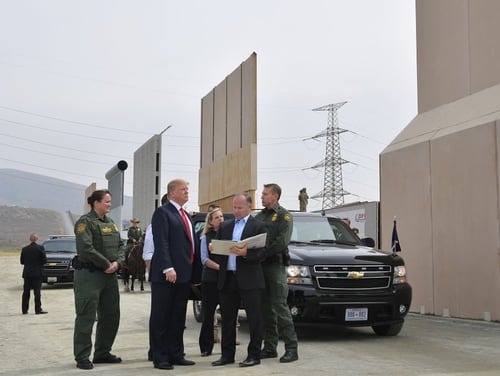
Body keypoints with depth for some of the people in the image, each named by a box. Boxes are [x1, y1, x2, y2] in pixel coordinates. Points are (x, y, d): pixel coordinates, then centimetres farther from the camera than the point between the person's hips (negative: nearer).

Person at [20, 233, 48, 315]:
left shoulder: (24, 249, 2)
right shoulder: (40, 248, -9)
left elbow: (22, 261, 5)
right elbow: (44, 260, -10)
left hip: (27, 273, 4)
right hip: (37, 273, -3)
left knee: (26, 292, 10)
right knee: (37, 292, -2)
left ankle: (24, 310, 12)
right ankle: (38, 309, -5)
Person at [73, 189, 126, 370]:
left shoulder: (111, 223, 16)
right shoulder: (85, 222, -8)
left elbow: (121, 244, 13)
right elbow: (86, 248, -18)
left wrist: (117, 262, -6)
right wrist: (106, 264, -13)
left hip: (110, 275, 8)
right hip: (89, 274, -8)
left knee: (111, 316, 11)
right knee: (86, 317, -4)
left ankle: (102, 353, 23)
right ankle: (82, 357, 4)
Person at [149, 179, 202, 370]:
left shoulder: (186, 216, 20)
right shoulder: (162, 212, -6)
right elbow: (161, 243, -16)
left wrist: (195, 272, 12)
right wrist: (168, 268, -25)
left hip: (184, 274, 8)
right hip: (166, 274, -8)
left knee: (178, 317, 12)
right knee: (161, 317, 0)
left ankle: (176, 354, 20)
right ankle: (160, 357, 5)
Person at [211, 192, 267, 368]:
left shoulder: (259, 226, 0)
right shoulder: (225, 226, 16)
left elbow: (262, 252, -9)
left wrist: (245, 253, -23)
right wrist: (219, 262, -6)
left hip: (248, 279, -5)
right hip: (227, 279, 5)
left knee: (254, 318, 0)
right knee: (227, 319, 10)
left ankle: (254, 355, 8)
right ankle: (227, 354, 18)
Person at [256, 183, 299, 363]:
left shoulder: (283, 215, -1)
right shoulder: (259, 216, 18)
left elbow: (282, 241, -13)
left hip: (275, 265, -6)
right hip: (260, 266, 6)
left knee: (280, 307, -9)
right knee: (266, 308, 9)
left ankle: (291, 348, -6)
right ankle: (270, 347, 15)